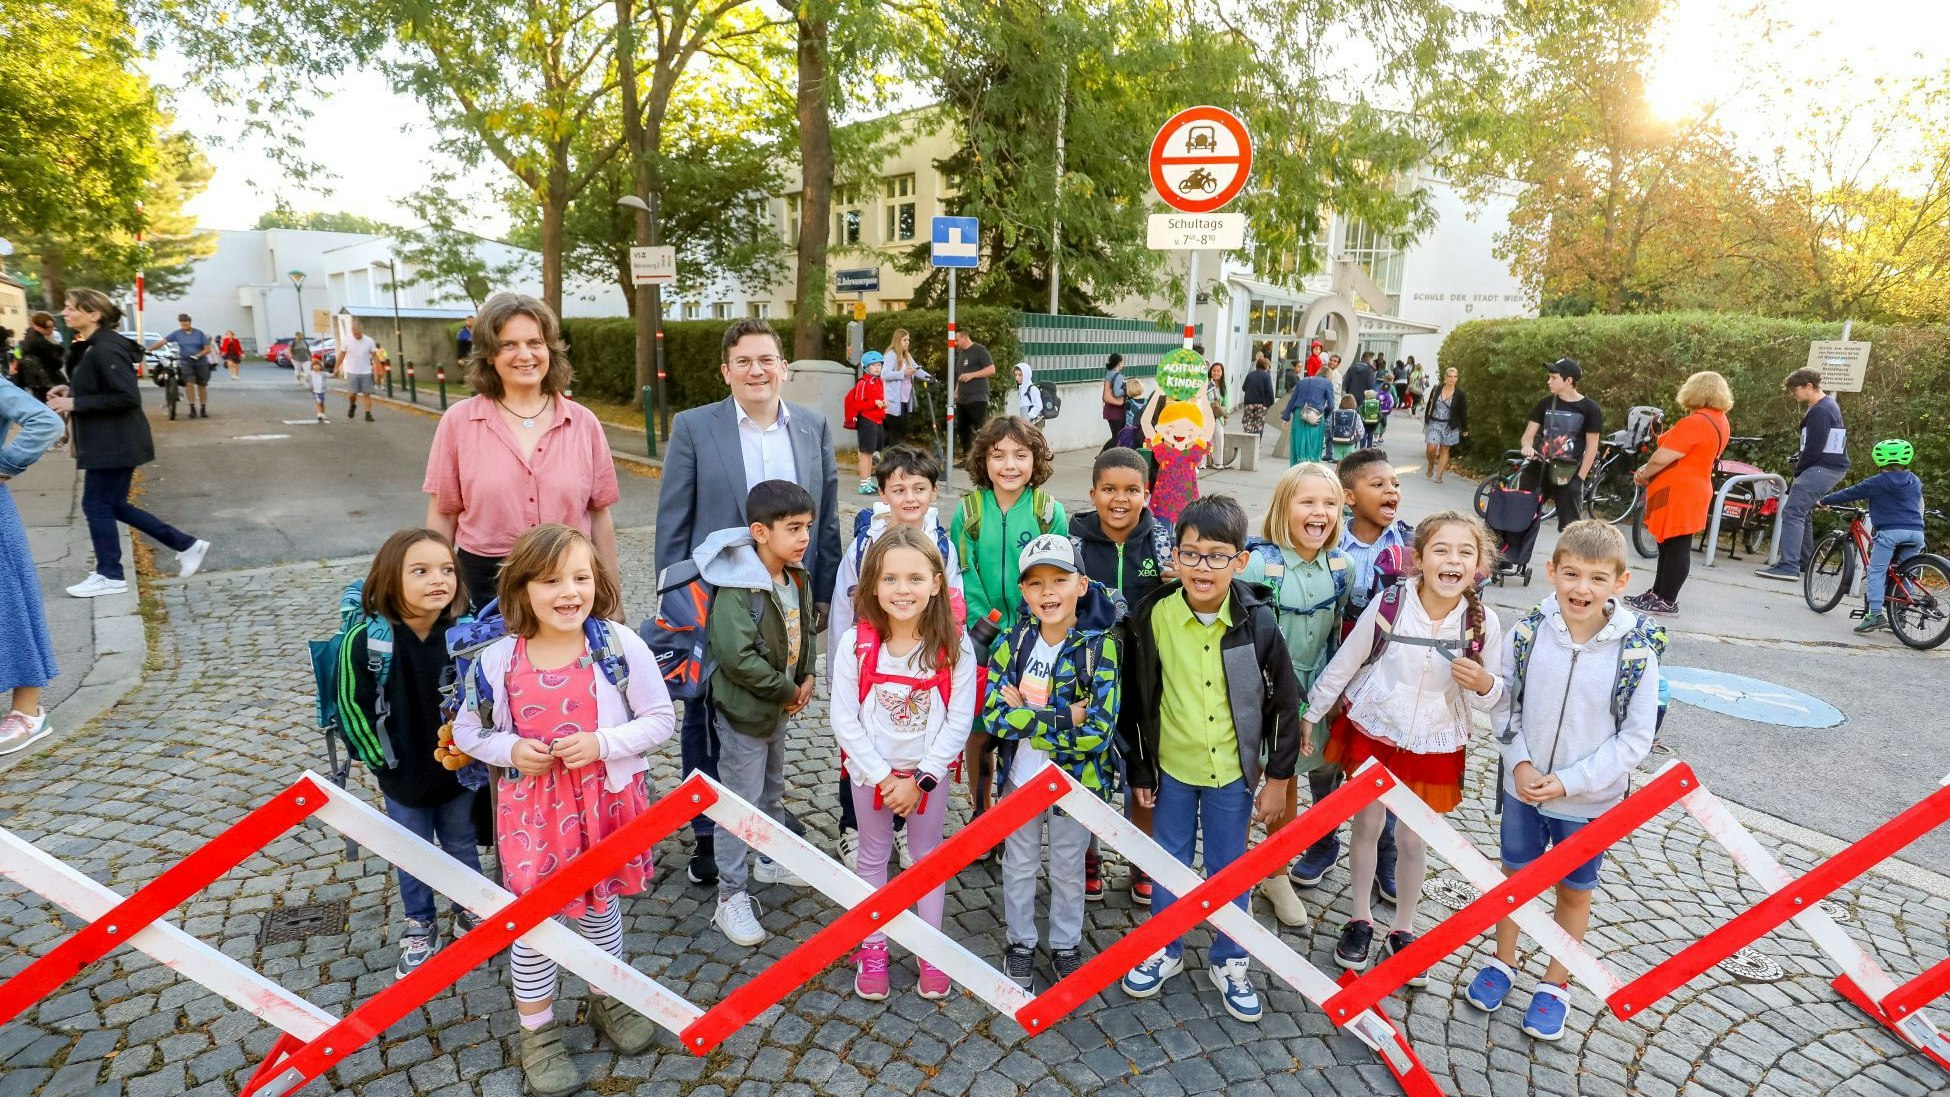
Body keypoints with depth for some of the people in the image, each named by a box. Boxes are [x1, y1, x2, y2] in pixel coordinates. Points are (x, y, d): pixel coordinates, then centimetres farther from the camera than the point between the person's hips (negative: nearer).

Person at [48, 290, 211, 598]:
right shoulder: (90, 347, 12)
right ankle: (187, 545, 19)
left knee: (97, 506, 0)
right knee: (113, 505, 14)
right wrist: (69, 390, 5)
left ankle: (110, 576, 12)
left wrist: (75, 404, -20)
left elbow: (128, 397, -24)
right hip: (107, 441, 10)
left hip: (115, 443, -10)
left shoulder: (106, 350, -19)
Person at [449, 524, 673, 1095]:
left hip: (604, 801, 0)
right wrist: (510, 750, -16)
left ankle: (608, 999, 46)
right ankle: (537, 1030, 35)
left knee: (601, 905, 20)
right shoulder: (498, 659, -11)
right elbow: (467, 729, 3)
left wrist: (603, 743, -22)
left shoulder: (619, 646, -15)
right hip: (532, 806, 0)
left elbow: (659, 719, -9)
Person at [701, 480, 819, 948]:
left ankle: (772, 858, 45)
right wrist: (786, 692, -22)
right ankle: (732, 895, 15)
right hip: (743, 709, -8)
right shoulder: (736, 588, -26)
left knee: (773, 790, 25)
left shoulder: (798, 576, 0)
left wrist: (806, 677, -2)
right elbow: (738, 656, -32)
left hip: (780, 705, 8)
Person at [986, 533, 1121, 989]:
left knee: (1068, 869, 20)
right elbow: (993, 715, -16)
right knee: (1019, 866, 20)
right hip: (1020, 777, 2)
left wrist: (1026, 714, -24)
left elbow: (1098, 729, -23)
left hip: (1075, 781, -2)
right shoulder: (1013, 639, -11)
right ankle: (1020, 942, 42)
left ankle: (1066, 944, 42)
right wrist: (1064, 718, -25)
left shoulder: (1100, 646, -18)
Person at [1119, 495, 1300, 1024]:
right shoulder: (1154, 616, -14)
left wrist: (1278, 777, 0)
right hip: (1172, 765, 1)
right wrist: (1138, 768, 1)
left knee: (1230, 868, 14)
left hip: (1233, 768, 0)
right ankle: (1164, 950, 38)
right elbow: (1138, 697, -4)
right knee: (1169, 861, 16)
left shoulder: (1257, 621, -15)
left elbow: (1285, 701, -4)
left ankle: (1228, 961, 36)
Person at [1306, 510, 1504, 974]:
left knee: (1413, 839, 12)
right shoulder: (1388, 605, -19)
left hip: (1434, 746, 1)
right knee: (1367, 826, 13)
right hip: (1373, 732, 0)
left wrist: (1484, 685, -25)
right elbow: (1343, 663, -6)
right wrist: (1311, 714, 1)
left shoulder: (1483, 622, -14)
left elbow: (1492, 698, -1)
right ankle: (1360, 919, 34)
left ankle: (1403, 929, 35)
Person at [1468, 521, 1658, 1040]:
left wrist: (1569, 781, -18)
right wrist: (1520, 764, -14)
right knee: (1514, 873, 19)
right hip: (1523, 787, 2)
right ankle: (1503, 961, 41)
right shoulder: (1527, 634, -14)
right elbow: (1505, 705, -2)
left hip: (1590, 800, -1)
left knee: (1574, 891, 17)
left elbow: (1636, 737, -12)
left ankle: (1555, 984, 37)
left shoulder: (1637, 652, -17)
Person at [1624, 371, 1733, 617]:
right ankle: (1658, 594, 24)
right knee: (1670, 546, 15)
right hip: (1694, 490, 10)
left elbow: (1662, 458, -22)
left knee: (1675, 547, -4)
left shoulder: (1695, 423, -19)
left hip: (1677, 493, -10)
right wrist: (1649, 470, 7)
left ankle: (1666, 601, 2)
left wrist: (1643, 475, -2)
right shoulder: (1720, 421, 13)